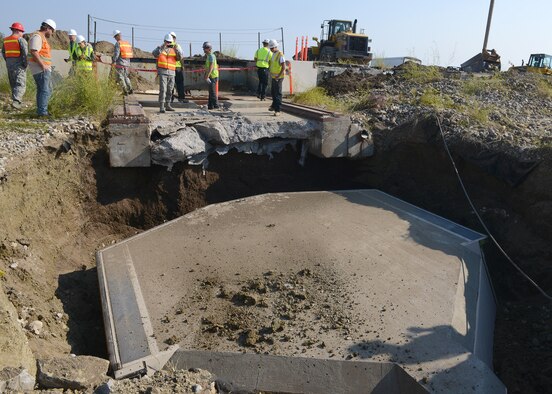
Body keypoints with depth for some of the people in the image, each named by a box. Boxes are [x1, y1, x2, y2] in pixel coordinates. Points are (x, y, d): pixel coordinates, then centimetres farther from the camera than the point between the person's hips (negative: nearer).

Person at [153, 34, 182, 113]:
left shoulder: (174, 50, 14)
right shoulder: (160, 48, 6)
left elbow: (180, 57, -1)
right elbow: (155, 53, -14)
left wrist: (177, 49, -17)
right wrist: (162, 47, -25)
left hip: (172, 73, 4)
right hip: (162, 72, -4)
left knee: (169, 90, 11)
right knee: (163, 89, -12)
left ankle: (168, 105, 23)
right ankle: (161, 107, -15)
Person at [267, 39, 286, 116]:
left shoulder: (280, 55, -15)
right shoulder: (273, 54, 12)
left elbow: (284, 67, -21)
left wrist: (278, 76, -24)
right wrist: (271, 74, 16)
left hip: (278, 78, -9)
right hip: (273, 77, 9)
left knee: (278, 93, -8)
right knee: (273, 92, 20)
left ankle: (277, 110, -6)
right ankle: (274, 106, 37)